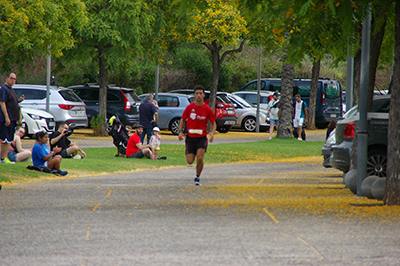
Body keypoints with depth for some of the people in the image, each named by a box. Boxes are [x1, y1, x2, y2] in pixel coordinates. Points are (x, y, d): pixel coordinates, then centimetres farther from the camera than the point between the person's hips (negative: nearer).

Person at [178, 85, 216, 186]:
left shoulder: (207, 109, -4)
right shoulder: (189, 107, -2)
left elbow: (213, 123, 7)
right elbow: (183, 120, 10)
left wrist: (212, 133, -12)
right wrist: (180, 131, -5)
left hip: (201, 138, -1)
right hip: (190, 137, 1)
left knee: (199, 158, -19)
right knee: (190, 161, -3)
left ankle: (197, 177, 5)